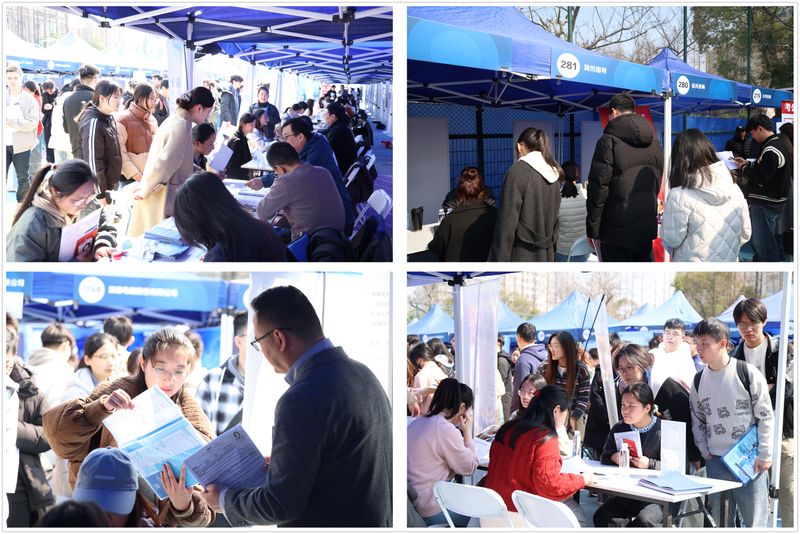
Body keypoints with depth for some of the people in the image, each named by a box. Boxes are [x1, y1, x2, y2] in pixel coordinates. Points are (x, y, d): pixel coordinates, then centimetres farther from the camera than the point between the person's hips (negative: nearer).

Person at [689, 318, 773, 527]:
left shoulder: (748, 373, -7)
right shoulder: (699, 380, 7)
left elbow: (766, 416, -5)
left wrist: (764, 455, -7)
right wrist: (706, 453, 6)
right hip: (716, 462, 4)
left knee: (755, 521, -1)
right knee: (719, 522, 8)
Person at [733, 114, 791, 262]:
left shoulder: (771, 151, -23)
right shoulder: (778, 143, 10)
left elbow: (761, 179, -25)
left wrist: (744, 168, -11)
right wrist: (747, 163, 11)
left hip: (766, 204, -11)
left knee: (763, 242, -2)